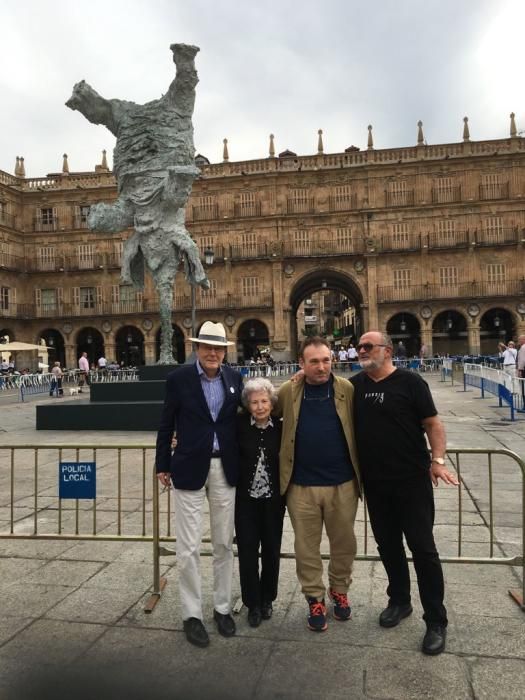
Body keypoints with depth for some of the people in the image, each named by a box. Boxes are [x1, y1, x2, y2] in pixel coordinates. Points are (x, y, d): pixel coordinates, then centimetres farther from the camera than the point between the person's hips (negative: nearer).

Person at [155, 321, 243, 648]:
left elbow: (240, 418, 7)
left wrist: (242, 463, 7)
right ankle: (192, 614, 21)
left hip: (225, 468, 3)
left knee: (224, 543, 13)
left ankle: (223, 607, 31)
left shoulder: (235, 378, 1)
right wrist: (163, 465, 3)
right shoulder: (179, 378, -6)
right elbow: (167, 425, 0)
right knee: (189, 547, 3)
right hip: (190, 467, -3)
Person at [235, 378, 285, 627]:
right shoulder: (240, 424, -7)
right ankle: (253, 603, 22)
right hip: (246, 498, -1)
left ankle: (267, 599, 32)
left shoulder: (281, 427, -5)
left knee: (271, 551, 11)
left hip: (273, 499, 1)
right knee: (247, 551, 4)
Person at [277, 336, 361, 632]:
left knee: (344, 543, 16)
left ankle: (340, 590, 40)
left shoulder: (347, 390, -4)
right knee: (307, 546, 12)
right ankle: (315, 599, 32)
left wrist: (360, 473, -4)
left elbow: (358, 430, -3)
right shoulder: (288, 392, -1)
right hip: (301, 485, 0)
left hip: (342, 484, 0)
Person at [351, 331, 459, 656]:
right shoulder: (355, 384, 5)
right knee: (388, 545, 17)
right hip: (375, 482, 5)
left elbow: (433, 424, -8)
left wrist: (438, 460, -20)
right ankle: (399, 601, 37)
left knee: (423, 548, 2)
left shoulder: (410, 382, -8)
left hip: (411, 481, -5)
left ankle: (436, 621, 16)